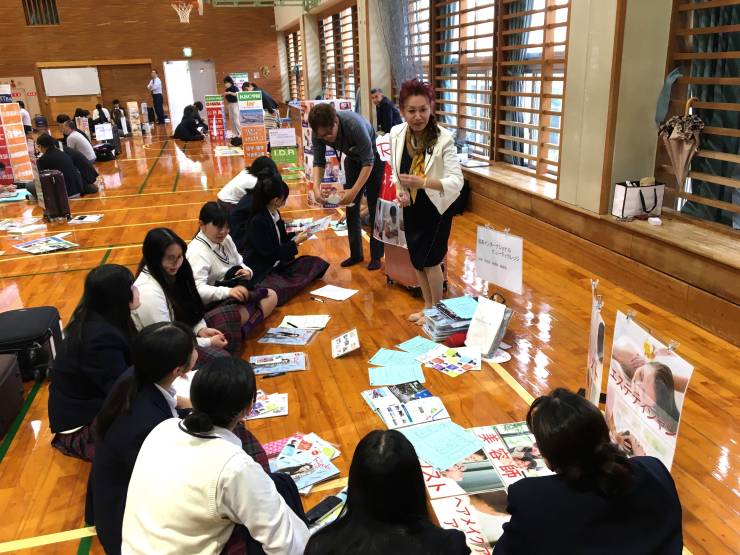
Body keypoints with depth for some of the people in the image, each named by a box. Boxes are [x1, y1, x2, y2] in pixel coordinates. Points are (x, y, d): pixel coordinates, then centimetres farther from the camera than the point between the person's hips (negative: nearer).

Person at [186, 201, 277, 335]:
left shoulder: (226, 239, 4)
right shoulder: (197, 252, -22)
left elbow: (240, 264, 13)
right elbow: (198, 289, -33)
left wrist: (247, 271, -13)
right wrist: (228, 291, -47)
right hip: (213, 304, -10)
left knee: (271, 295, 4)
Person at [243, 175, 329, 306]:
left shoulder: (275, 213, 5)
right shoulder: (257, 221, -21)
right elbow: (270, 253, -19)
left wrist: (296, 236, 6)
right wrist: (295, 243, -13)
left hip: (278, 264, 9)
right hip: (261, 272, -9)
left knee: (317, 263, -4)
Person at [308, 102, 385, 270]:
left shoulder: (355, 124, -38)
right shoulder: (319, 131, -23)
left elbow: (368, 162, -33)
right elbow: (319, 162, -16)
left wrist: (354, 191, -40)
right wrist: (316, 187, -33)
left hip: (373, 157, -5)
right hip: (352, 159, 5)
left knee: (374, 209, -2)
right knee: (351, 208, 5)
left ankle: (376, 256, 8)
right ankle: (355, 254, 17)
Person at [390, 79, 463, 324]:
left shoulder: (444, 139, -23)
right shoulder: (396, 134, -8)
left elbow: (456, 181, -26)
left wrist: (424, 182, -39)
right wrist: (400, 192, -10)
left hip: (436, 207, -5)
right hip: (411, 208, 5)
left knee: (430, 260, 0)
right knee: (416, 261, 14)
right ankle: (428, 307, 35)